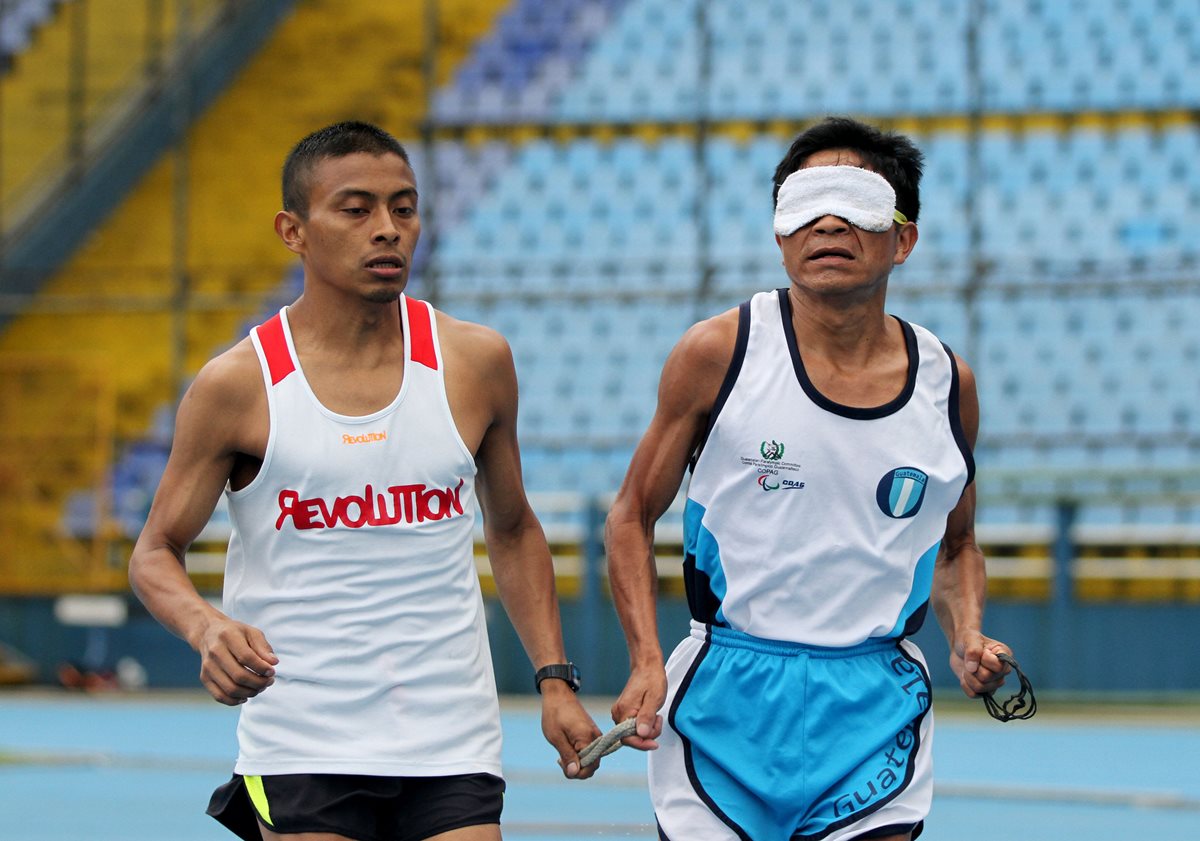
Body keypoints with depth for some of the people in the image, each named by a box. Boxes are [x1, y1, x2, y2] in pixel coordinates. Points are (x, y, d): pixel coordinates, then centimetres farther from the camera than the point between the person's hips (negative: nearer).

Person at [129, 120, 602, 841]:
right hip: (301, 748, -2)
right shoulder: (238, 385, -4)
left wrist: (555, 680, 7)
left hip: (452, 748, 2)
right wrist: (207, 628, -18)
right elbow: (156, 554, 3)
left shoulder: (475, 362, 4)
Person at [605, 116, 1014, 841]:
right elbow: (633, 516, 4)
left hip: (876, 717, 2)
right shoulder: (719, 353, -5)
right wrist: (647, 664, -8)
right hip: (725, 704, -2)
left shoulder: (947, 383, 3)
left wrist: (968, 637, 0)